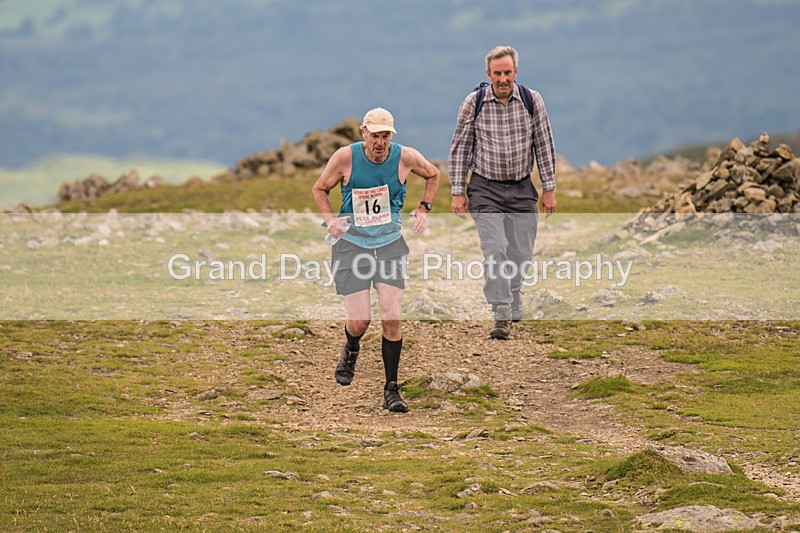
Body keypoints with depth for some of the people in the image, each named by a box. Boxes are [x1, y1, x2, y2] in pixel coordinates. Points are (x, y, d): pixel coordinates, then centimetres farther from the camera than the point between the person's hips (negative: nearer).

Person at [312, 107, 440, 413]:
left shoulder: (405, 157, -7)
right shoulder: (346, 157, -12)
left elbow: (433, 174, 15)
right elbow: (320, 189, 4)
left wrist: (424, 208, 3)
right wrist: (329, 218, -12)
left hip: (390, 244, 1)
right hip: (352, 243, -1)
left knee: (392, 318, -10)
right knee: (360, 321, -7)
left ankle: (391, 390, 0)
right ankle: (350, 351, 32)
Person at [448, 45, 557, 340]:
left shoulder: (532, 101, -2)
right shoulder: (473, 103, -6)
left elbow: (544, 146, 6)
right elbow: (460, 149, 2)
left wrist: (549, 189, 4)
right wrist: (458, 191, -1)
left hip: (522, 189, 2)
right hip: (485, 189, -2)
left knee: (521, 253, 5)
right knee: (494, 249, -16)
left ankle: (514, 304, 32)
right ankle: (502, 316, -19)